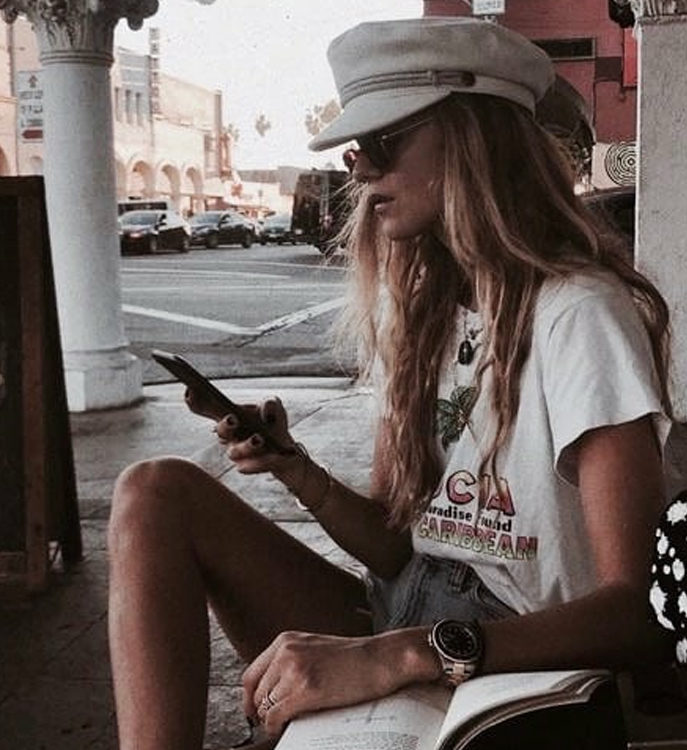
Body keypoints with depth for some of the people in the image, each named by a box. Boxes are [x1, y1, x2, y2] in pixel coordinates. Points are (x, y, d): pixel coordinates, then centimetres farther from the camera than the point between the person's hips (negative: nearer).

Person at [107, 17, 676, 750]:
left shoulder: (576, 311, -15)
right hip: (400, 620, 8)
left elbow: (633, 607, -23)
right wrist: (295, 470, -11)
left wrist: (396, 656, -33)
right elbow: (396, 544, 9)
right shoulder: (420, 311, 10)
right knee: (159, 492, -8)